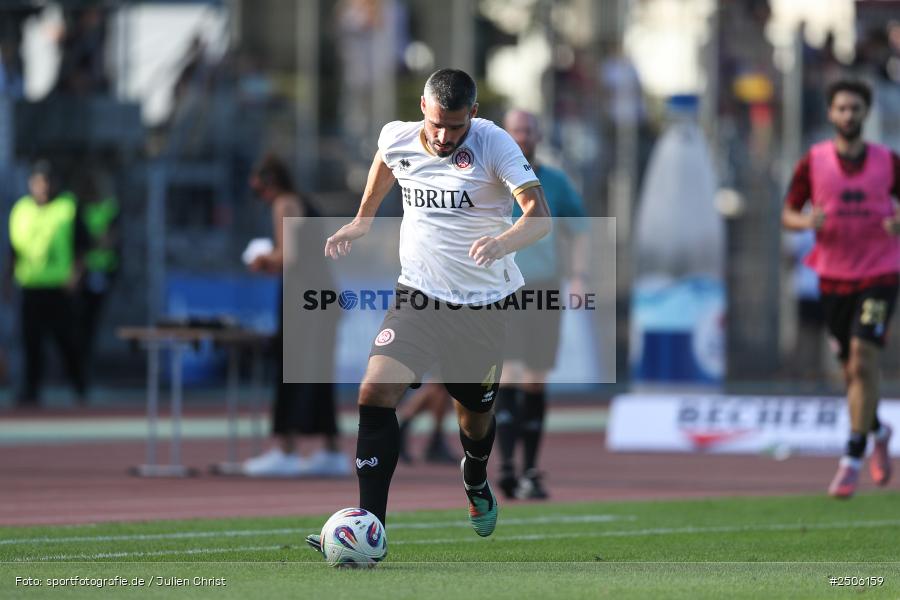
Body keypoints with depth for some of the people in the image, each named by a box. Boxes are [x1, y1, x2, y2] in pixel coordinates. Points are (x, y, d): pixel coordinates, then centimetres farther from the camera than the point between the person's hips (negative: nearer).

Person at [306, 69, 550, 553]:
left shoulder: (494, 144, -17)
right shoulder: (397, 138, -6)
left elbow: (539, 216, -25)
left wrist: (503, 241, -44)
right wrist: (361, 220, 23)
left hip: (483, 305, -2)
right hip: (418, 295, 2)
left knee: (475, 416, 14)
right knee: (376, 391, -19)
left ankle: (476, 480, 51)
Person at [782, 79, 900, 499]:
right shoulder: (814, 162, 0)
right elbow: (787, 213, 5)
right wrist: (806, 221, -18)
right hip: (833, 277, 2)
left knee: (863, 360, -17)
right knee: (852, 370, 9)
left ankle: (853, 459, -13)